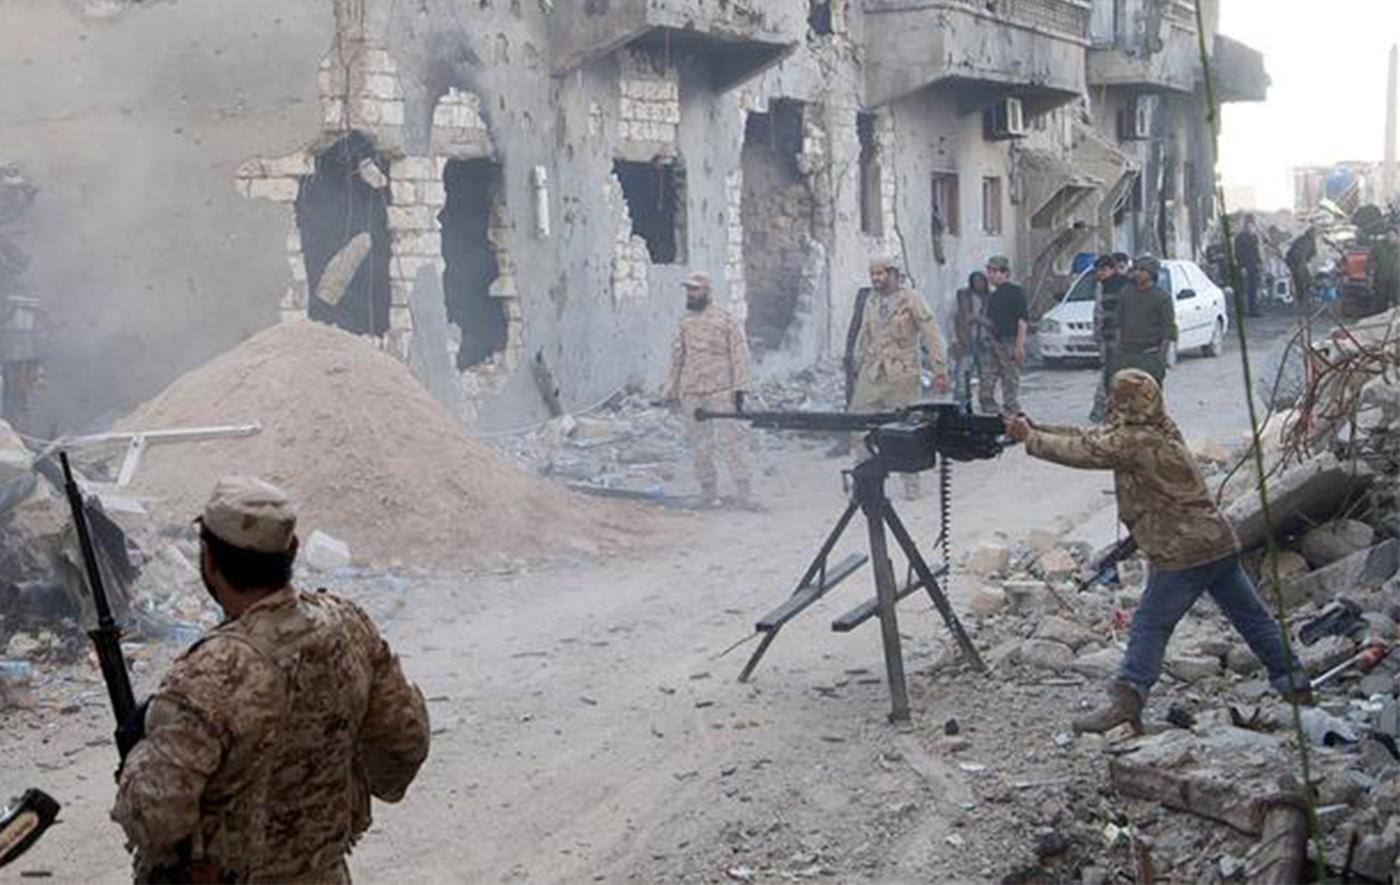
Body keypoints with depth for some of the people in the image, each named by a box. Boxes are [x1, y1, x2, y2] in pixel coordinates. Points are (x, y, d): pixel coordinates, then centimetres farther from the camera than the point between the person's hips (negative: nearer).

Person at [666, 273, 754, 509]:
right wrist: (672, 392, 18)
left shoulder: (726, 319, 1)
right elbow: (677, 359, 23)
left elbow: (739, 355, -2)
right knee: (700, 447, 5)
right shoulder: (685, 325, 17)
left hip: (720, 390, -5)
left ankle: (744, 494, -9)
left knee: (731, 440, -10)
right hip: (690, 393, 5)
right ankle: (708, 493, 12)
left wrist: (739, 388, -10)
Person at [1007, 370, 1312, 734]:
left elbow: (1083, 453, -13)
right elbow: (1089, 438, 16)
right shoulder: (1158, 433, 14)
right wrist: (1037, 428, 11)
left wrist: (1029, 439, -2)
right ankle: (1294, 682, 25)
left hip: (1181, 554, -9)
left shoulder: (1136, 442, -14)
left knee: (1150, 625, -6)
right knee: (1251, 616, 17)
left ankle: (1127, 700, -12)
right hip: (1219, 544, 9)